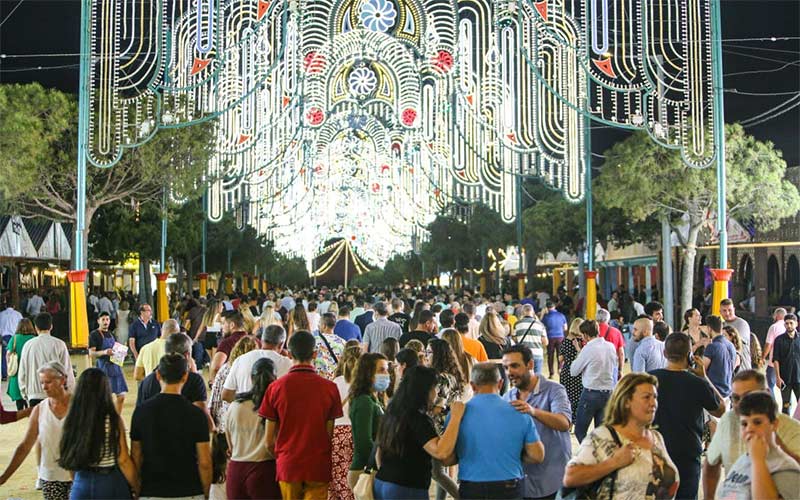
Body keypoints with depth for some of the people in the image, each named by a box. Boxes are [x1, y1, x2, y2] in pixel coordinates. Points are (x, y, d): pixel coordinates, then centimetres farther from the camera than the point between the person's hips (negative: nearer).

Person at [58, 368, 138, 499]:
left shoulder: (71, 420, -4)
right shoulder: (113, 420, -14)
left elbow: (68, 458, 5)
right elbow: (123, 461, -12)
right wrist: (137, 488, 0)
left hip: (81, 484, 4)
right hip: (110, 483, -4)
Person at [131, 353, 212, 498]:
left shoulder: (141, 411, -3)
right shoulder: (196, 414, -10)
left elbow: (136, 458, 3)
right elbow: (204, 463, -9)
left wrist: (137, 491, 14)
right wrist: (206, 494, 4)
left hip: (151, 492, 2)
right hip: (188, 492, -2)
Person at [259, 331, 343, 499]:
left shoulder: (275, 387, -5)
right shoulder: (330, 388, -6)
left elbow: (269, 440, -1)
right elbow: (331, 435, -2)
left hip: (288, 466, 1)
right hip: (318, 467, -1)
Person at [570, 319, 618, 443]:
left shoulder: (588, 349, -14)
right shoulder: (610, 346, 3)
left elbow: (573, 371, -5)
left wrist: (578, 353, 6)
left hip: (591, 393, -6)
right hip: (608, 392, 6)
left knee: (580, 431, 2)